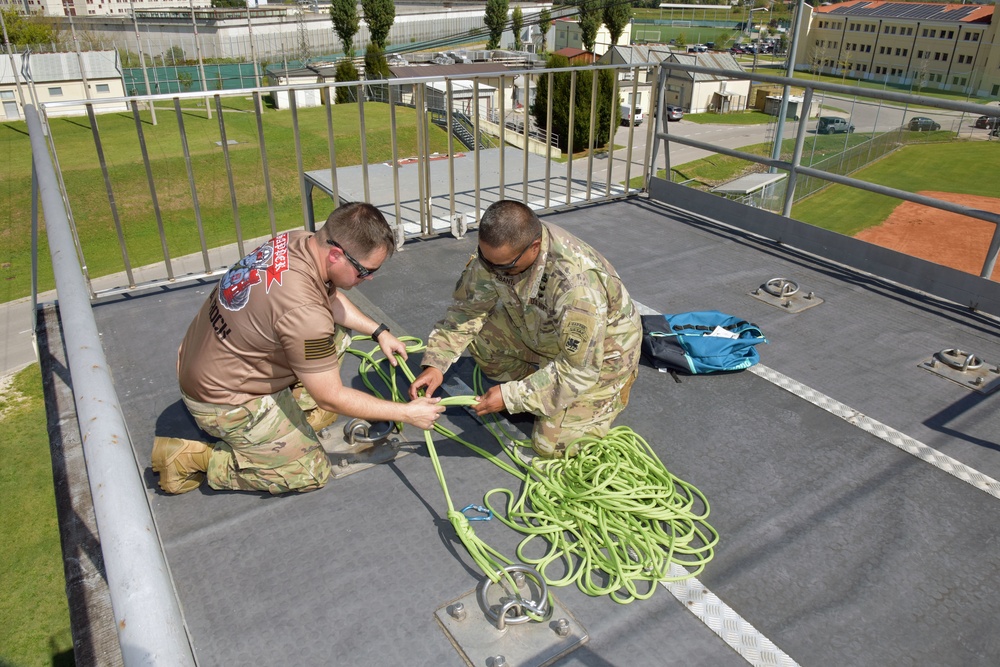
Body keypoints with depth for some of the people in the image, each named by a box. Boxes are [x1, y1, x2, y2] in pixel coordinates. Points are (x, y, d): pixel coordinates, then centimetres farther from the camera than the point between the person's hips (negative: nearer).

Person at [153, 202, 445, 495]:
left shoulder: (295, 241, -12)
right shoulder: (303, 311, -37)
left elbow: (330, 298, 12)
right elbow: (331, 398, -24)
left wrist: (379, 331, 5)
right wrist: (407, 412, -17)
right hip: (222, 401, -8)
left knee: (337, 334, 5)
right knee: (311, 472, 1)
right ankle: (193, 458, 3)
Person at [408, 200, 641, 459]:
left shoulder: (577, 283, -41)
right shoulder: (499, 249, -23)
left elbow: (579, 370, -33)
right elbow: (468, 307, -11)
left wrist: (510, 397, -31)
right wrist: (435, 363, -22)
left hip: (600, 352, -6)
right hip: (542, 333, 6)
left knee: (552, 444, -12)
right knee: (477, 334, -14)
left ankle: (614, 388, 13)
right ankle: (538, 387, 8)